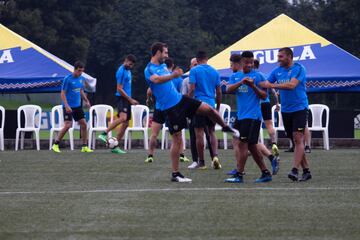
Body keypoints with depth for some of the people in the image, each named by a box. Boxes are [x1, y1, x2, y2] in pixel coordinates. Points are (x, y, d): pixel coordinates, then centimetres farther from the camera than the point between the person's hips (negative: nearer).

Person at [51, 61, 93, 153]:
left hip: (78, 106, 7)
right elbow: (63, 93, -14)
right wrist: (66, 106, -21)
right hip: (68, 107, -7)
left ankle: (85, 147, 9)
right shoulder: (67, 79, -13)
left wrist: (86, 101, 13)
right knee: (68, 125, -14)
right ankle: (55, 145, -1)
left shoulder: (81, 79, 8)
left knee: (83, 124, 1)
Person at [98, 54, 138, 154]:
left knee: (125, 124, 6)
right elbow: (119, 89, -16)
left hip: (127, 99, 9)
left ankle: (115, 146, 8)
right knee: (123, 118, -31)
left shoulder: (128, 70, 17)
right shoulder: (121, 71, -12)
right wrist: (130, 100, -14)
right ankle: (104, 134, -29)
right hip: (122, 98, -9)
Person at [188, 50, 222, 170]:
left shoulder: (194, 71, -4)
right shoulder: (214, 72, 8)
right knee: (212, 132, 13)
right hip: (211, 105, 4)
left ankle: (201, 162, 5)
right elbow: (219, 92, 10)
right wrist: (218, 107, 19)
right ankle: (215, 156, -8)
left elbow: (192, 89, -11)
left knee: (199, 133, 2)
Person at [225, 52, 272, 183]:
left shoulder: (258, 76, -2)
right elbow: (228, 89, -4)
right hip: (240, 115, 6)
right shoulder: (235, 76, 13)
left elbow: (264, 96, -5)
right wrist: (241, 82, -20)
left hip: (252, 115, -6)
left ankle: (239, 175, -8)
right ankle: (265, 173, 15)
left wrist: (253, 86, -19)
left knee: (243, 143, -11)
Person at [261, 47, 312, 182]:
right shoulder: (277, 71, 11)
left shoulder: (299, 69, -9)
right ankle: (306, 170, 14)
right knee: (295, 141, 8)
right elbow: (265, 84, 9)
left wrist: (272, 85, -22)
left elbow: (292, 85, -22)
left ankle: (295, 170, -22)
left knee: (298, 139, -15)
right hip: (285, 110, 7)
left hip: (299, 109, -6)